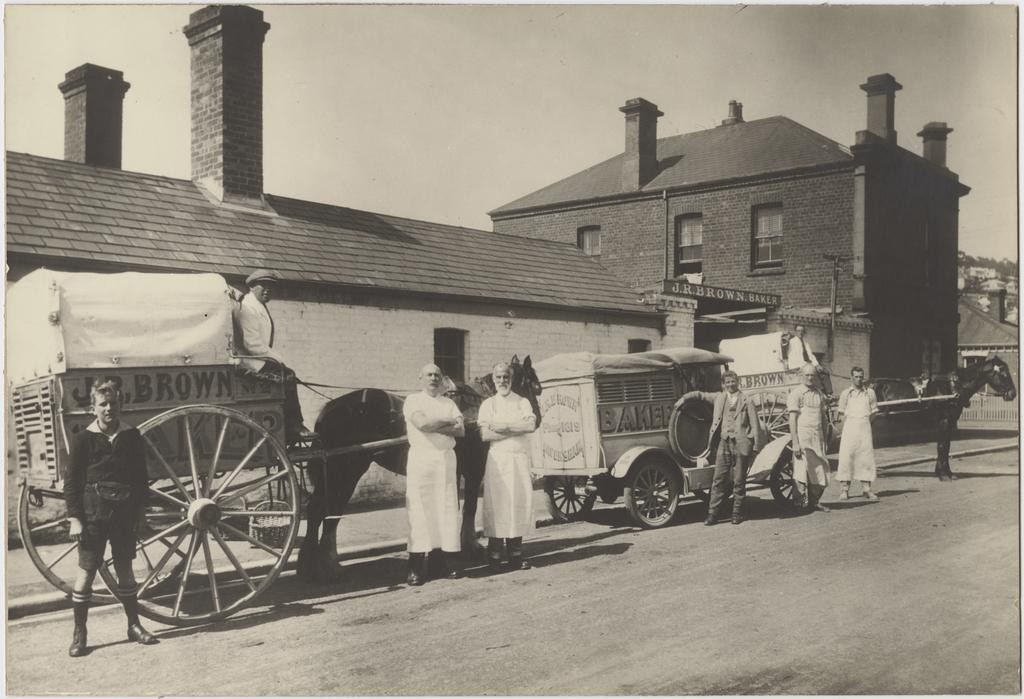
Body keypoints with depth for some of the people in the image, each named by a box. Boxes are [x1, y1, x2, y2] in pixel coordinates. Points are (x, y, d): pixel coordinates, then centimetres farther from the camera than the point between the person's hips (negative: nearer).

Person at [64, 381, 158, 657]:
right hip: (94, 512, -3)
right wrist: (74, 518, -7)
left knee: (125, 569, 12)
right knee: (86, 572, 0)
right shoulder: (83, 439, -3)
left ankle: (134, 625, 21)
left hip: (125, 512, 3)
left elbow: (141, 475, 11)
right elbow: (71, 481, -2)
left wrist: (140, 508, 7)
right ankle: (79, 634, 11)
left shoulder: (131, 436, 5)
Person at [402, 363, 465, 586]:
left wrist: (434, 426, -11)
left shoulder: (449, 403, 15)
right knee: (420, 511, -5)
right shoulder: (413, 400, 3)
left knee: (447, 509, 3)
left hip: (446, 459, 4)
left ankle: (444, 562, 9)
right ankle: (416, 567, -3)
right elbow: (422, 423, -15)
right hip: (421, 458, -4)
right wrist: (448, 421, -4)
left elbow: (460, 430, 2)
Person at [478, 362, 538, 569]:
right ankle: (494, 555, 0)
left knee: (520, 502, -1)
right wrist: (517, 429, -6)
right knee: (497, 504, -6)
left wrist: (502, 426, -10)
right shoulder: (488, 404, 9)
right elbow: (485, 434, -5)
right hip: (497, 459, -2)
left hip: (520, 458, 2)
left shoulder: (523, 402, 14)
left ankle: (516, 554, 7)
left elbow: (531, 424, -5)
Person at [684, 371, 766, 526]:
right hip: (724, 443, 3)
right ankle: (712, 514, 3)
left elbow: (755, 424, -1)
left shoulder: (747, 401, 0)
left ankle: (737, 513, 15)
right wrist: (683, 398, 15)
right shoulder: (719, 397, 11)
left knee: (739, 481, 4)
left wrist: (756, 446, -4)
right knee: (718, 479, 1)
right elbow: (700, 394, 24)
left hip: (741, 444, -3)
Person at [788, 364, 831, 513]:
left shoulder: (820, 394, 15)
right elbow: (792, 419, -10)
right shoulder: (796, 393, -4)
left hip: (817, 436, 6)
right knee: (802, 467, -11)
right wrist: (795, 443, -17)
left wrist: (825, 440, 16)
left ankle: (813, 501, 17)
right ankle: (802, 498, -3)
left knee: (820, 469, 7)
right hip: (802, 435, -6)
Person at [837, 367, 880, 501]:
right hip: (849, 429, -1)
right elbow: (843, 414, 6)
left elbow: (873, 412, 14)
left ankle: (866, 488, 6)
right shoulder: (846, 393, 7)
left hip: (865, 428, 1)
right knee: (846, 457, -3)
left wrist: (864, 423, 6)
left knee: (866, 457, 0)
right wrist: (845, 429, -3)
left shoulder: (870, 392, 10)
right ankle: (845, 488, 2)